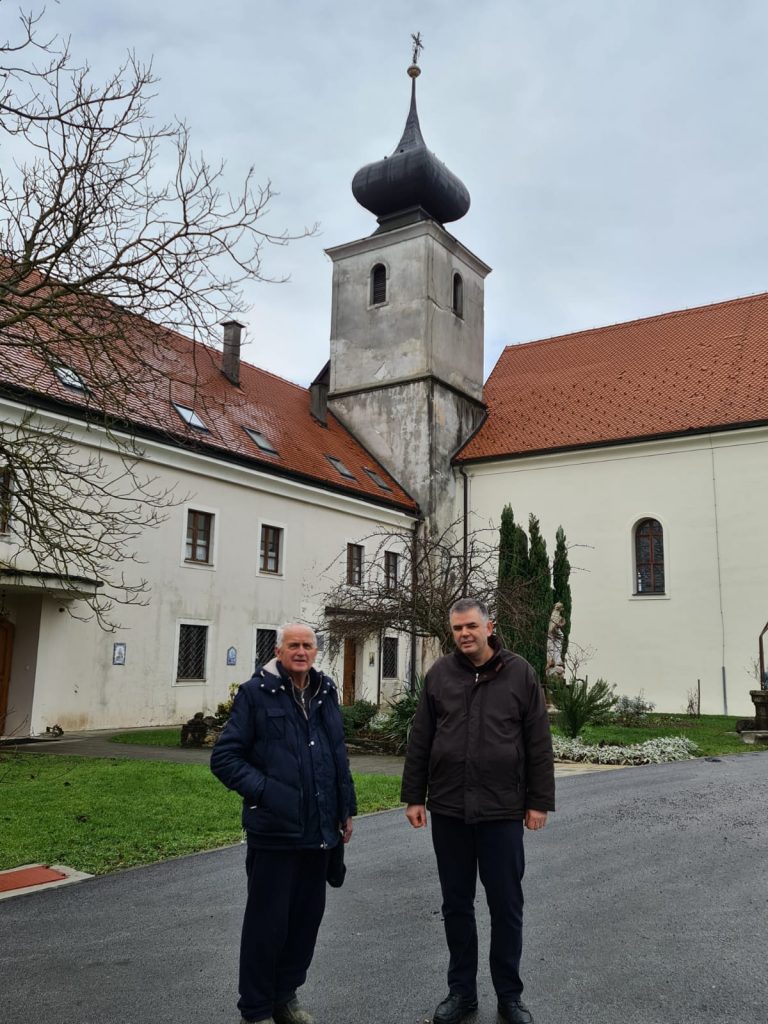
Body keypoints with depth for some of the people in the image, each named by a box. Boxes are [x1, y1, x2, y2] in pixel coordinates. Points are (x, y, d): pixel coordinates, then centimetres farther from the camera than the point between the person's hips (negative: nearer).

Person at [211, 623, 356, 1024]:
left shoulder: (325, 693, 8)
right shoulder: (255, 693, -8)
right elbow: (224, 757, -9)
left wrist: (346, 808, 14)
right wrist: (263, 791, -18)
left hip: (319, 830, 6)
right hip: (275, 830, -5)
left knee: (307, 918, 15)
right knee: (267, 921, 5)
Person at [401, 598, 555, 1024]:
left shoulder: (520, 674, -2)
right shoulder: (439, 675, 2)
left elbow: (539, 744, -1)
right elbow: (419, 741, 5)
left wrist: (539, 801, -3)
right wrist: (414, 796, 3)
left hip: (502, 811, -2)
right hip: (447, 809, 2)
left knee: (506, 906, 9)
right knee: (456, 904, 13)